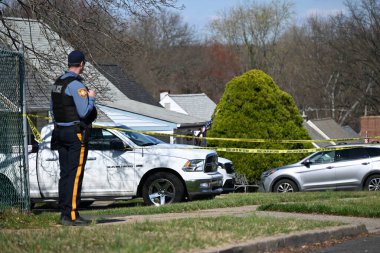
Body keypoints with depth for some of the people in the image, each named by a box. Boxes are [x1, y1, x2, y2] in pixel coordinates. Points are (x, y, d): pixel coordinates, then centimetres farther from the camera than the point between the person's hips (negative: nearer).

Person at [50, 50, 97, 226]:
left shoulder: (58, 83, 13)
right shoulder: (76, 85, -14)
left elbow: (52, 109, 20)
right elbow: (84, 112, -20)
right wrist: (91, 98, -4)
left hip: (60, 131, 9)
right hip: (76, 133, -9)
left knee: (65, 174, 11)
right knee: (75, 175, -8)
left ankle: (64, 213, 13)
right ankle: (71, 215, -11)